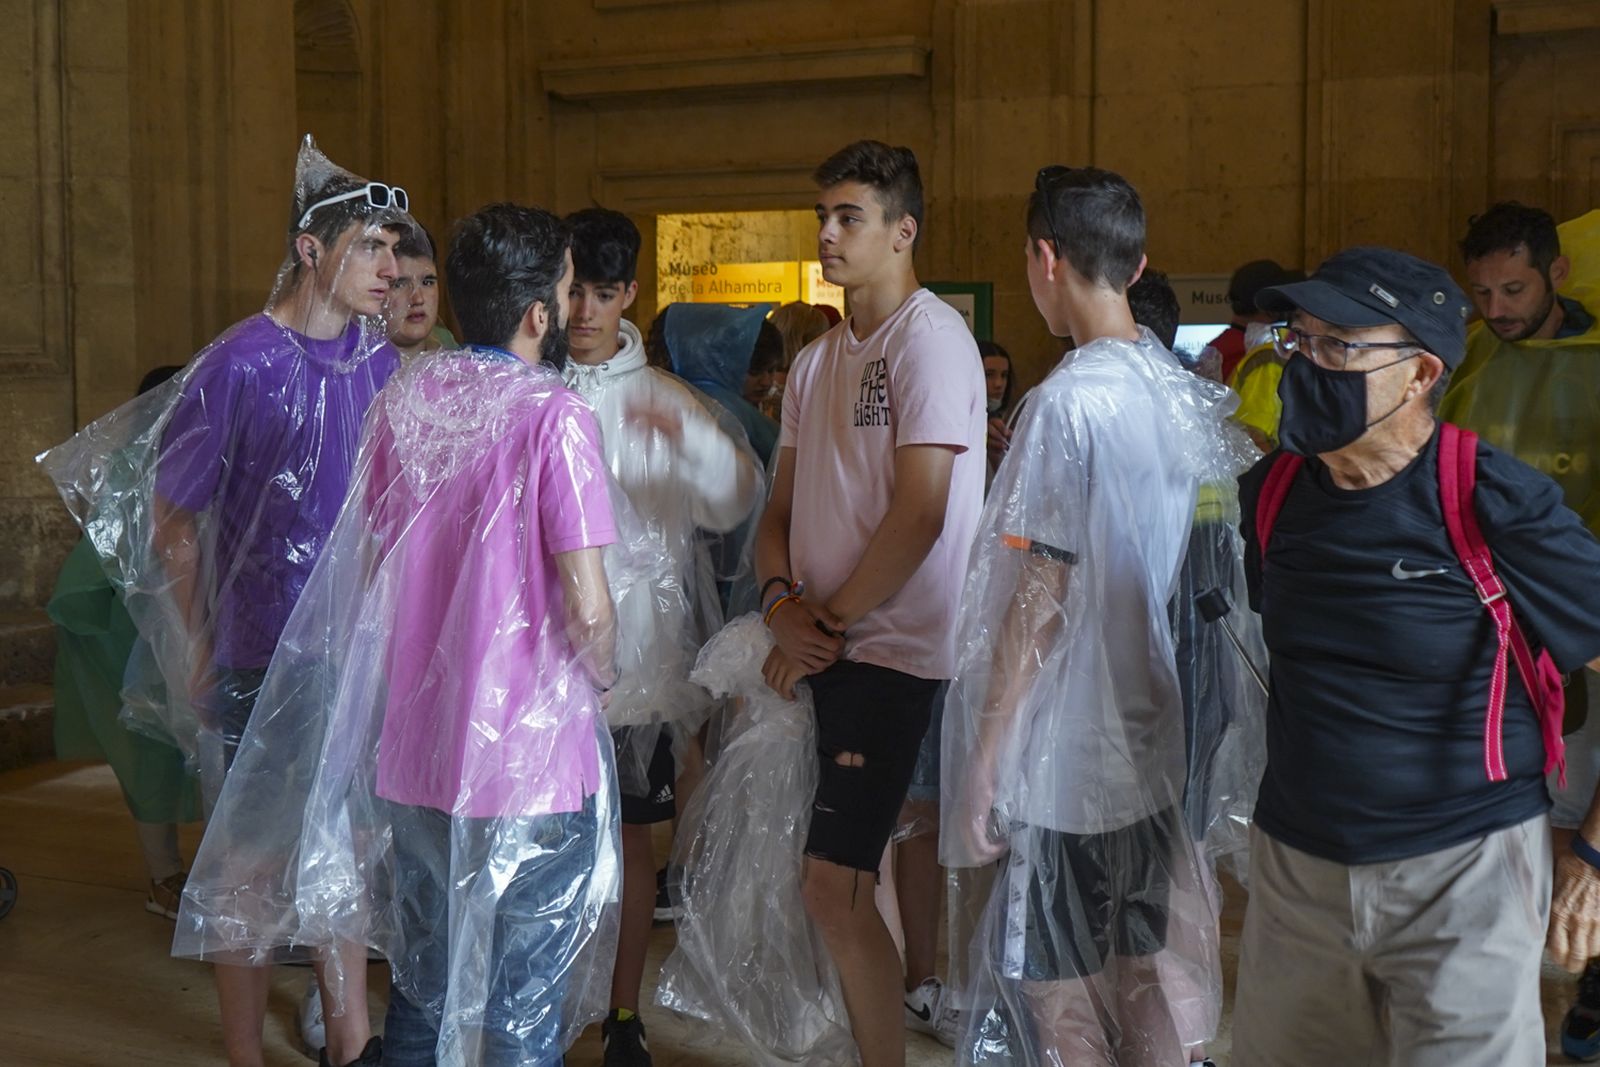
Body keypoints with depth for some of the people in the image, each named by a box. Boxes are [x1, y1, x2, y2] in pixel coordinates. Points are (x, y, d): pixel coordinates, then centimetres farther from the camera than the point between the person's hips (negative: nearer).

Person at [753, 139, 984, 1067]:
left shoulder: (929, 339, -10)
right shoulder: (817, 360, 16)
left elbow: (918, 516, -16)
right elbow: (783, 507, 17)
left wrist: (828, 623, -10)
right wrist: (783, 600, -2)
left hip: (893, 650, -8)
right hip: (830, 647, 8)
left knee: (833, 886, -10)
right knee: (879, 854, 14)